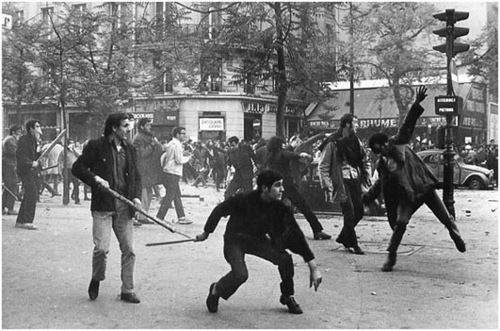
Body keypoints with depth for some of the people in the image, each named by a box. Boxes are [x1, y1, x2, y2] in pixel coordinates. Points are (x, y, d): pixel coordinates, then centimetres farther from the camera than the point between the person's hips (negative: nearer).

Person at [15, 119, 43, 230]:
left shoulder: (34, 140, 18)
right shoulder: (24, 140, -12)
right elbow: (20, 155, -19)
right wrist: (31, 163, -23)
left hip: (33, 171, 10)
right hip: (26, 170, -10)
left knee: (29, 196, 12)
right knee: (32, 194, -16)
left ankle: (20, 221, 18)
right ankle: (27, 221, -14)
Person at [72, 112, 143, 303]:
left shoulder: (129, 149, 13)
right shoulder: (96, 146, -3)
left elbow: (136, 176, 17)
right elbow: (77, 168, -1)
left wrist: (136, 196, 1)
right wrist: (96, 178, -15)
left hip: (124, 207, 5)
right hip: (102, 206, -5)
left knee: (129, 250, 3)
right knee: (101, 248, -12)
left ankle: (127, 291, 15)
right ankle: (96, 280, 18)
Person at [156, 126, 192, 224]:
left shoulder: (171, 143, 16)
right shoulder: (177, 144, -13)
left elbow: (163, 156, 17)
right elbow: (179, 160, -17)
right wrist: (188, 158, -1)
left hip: (168, 172, 10)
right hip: (173, 174, -10)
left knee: (177, 196, 12)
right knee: (169, 197, -6)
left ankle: (181, 217, 15)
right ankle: (159, 218, -5)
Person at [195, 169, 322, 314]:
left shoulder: (280, 207, -19)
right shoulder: (244, 199, -30)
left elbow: (296, 234, -17)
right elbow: (219, 210, -14)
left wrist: (313, 267, -21)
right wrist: (206, 233, 0)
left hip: (258, 240, 4)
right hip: (235, 240, -4)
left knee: (285, 259, -17)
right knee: (240, 274, -27)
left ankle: (288, 297, 9)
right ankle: (216, 291, 5)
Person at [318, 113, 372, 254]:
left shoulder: (355, 141, 9)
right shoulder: (332, 143, -10)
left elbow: (365, 160, 21)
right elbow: (322, 166, -9)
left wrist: (367, 176, 8)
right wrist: (327, 186, -15)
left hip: (355, 180, 7)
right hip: (341, 181, -7)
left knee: (359, 211, 8)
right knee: (350, 213, -8)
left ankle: (343, 237, 28)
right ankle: (354, 245, 5)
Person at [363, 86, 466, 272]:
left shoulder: (398, 143, 0)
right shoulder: (382, 164, 8)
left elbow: (408, 124, -8)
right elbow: (380, 185, 19)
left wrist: (417, 104, -18)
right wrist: (366, 198, 14)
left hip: (425, 186, -1)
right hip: (408, 195, 2)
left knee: (446, 218, 5)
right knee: (400, 223, -15)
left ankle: (455, 235, 37)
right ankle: (391, 257, -4)